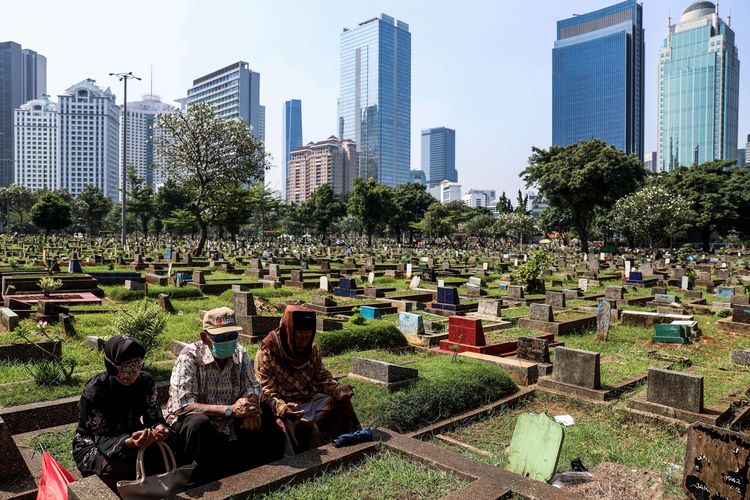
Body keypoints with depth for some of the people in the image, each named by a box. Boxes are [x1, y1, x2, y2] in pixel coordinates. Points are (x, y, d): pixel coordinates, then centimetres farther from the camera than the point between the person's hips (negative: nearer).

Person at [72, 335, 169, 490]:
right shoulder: (94, 390, -25)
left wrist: (159, 429, -35)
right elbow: (103, 439, -25)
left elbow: (154, 417, -11)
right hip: (92, 445, -4)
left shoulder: (145, 381, -14)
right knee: (118, 468, -32)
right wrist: (130, 443, -45)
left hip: (129, 436, 4)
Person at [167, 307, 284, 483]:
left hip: (228, 425, 6)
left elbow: (252, 387, 3)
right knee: (199, 423, -36)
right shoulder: (190, 356, -17)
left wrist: (249, 406, -23)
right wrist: (230, 410, -33)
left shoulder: (240, 353, -1)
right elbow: (182, 406, -26)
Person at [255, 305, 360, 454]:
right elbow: (266, 392, -17)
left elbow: (322, 377, 8)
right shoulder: (267, 354, -14)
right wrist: (282, 408, -36)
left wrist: (338, 389, -13)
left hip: (312, 400, 6)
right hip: (287, 408, -6)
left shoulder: (312, 350, 3)